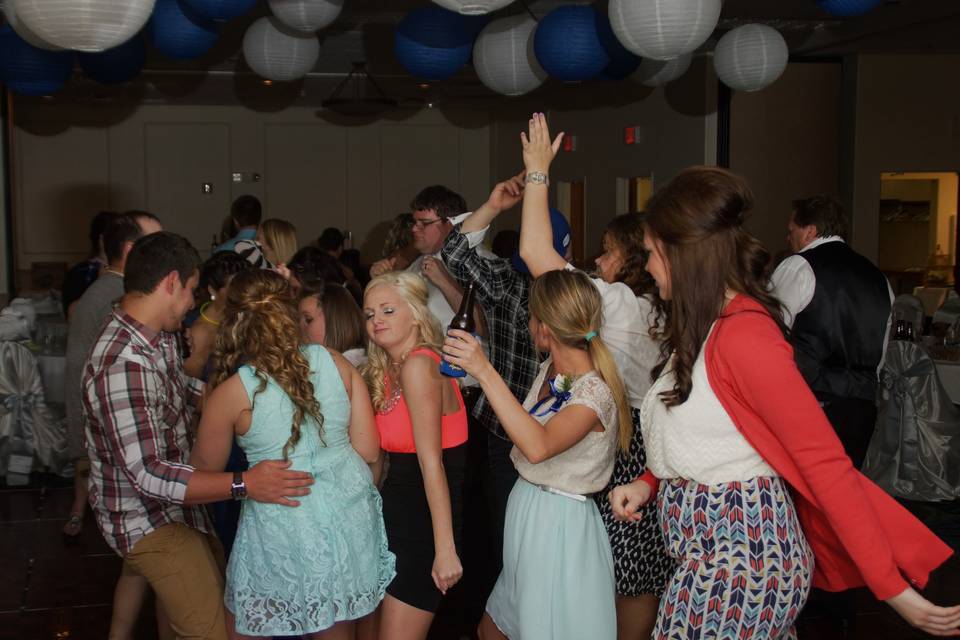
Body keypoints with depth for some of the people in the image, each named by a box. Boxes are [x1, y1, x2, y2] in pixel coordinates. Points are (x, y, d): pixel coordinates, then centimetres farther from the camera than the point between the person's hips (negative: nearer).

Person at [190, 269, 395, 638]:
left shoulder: (231, 393, -10)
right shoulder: (334, 362, -2)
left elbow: (205, 469, 7)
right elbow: (368, 451, 1)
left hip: (285, 529, -4)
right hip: (351, 516, 4)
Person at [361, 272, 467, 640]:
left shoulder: (418, 364, -17)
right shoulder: (386, 371, 10)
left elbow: (431, 461, -22)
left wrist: (445, 550, -24)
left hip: (426, 522, -8)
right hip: (399, 513, 8)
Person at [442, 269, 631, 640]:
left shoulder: (595, 392, -23)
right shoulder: (550, 370, 3)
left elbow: (538, 446, -37)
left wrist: (485, 372, -39)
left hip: (559, 523, -8)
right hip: (526, 511, 8)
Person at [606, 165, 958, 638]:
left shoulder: (743, 336, -20)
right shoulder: (704, 328, 8)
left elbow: (826, 463, -21)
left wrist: (892, 588, -21)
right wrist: (648, 482, 1)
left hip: (739, 558, -8)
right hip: (709, 547, 8)